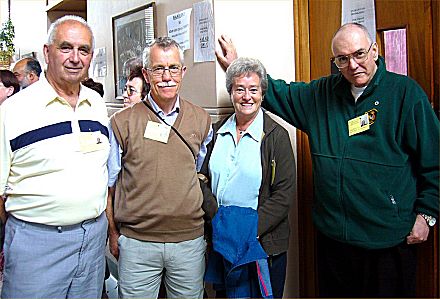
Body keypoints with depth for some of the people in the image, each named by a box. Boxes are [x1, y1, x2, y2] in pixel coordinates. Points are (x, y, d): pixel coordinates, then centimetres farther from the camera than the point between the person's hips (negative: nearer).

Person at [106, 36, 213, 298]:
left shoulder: (202, 121, 4)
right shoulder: (122, 122, -3)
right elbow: (108, 185, 4)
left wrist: (207, 228, 10)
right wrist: (113, 234, 4)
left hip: (190, 240, 2)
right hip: (136, 242, -2)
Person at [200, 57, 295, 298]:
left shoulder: (276, 135, -6)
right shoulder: (217, 132, 6)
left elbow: (284, 195, -10)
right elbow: (204, 178, 11)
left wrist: (251, 230, -18)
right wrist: (213, 221, -4)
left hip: (264, 244, -3)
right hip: (220, 242, 4)